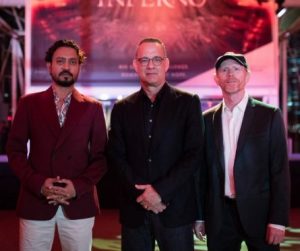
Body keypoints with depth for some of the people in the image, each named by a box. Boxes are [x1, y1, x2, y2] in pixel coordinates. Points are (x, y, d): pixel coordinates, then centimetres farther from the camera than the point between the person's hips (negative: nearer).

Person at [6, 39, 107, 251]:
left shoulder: (92, 108, 7)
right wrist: (38, 183, -12)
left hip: (79, 204, 0)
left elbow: (101, 156, 4)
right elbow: (15, 150, 3)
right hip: (35, 202, 0)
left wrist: (78, 186, -11)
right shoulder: (29, 103, 6)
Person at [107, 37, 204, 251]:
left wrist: (161, 191, -13)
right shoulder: (122, 108, 9)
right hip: (134, 208, 2)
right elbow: (116, 156, 4)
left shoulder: (188, 103, 1)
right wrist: (141, 193, -10)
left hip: (175, 208, -2)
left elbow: (194, 154, -6)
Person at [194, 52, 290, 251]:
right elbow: (203, 169, 9)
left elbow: (280, 170, -5)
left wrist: (278, 220, -10)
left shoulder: (269, 115, -2)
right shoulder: (207, 119, 7)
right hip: (219, 216, 3)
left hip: (258, 212, -2)